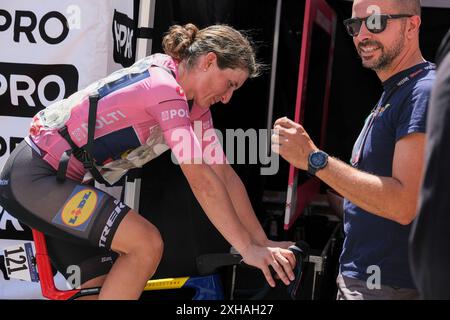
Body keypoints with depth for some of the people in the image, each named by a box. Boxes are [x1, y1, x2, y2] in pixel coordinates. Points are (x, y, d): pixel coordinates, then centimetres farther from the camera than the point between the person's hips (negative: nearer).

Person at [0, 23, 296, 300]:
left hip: (59, 177, 10)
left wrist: (264, 243, 0)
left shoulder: (193, 103, 6)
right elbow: (201, 179, -26)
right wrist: (248, 248, -24)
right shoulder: (164, 86, -23)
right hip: (33, 176, -10)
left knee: (103, 286, 10)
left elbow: (224, 173, 4)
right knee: (146, 244, -19)